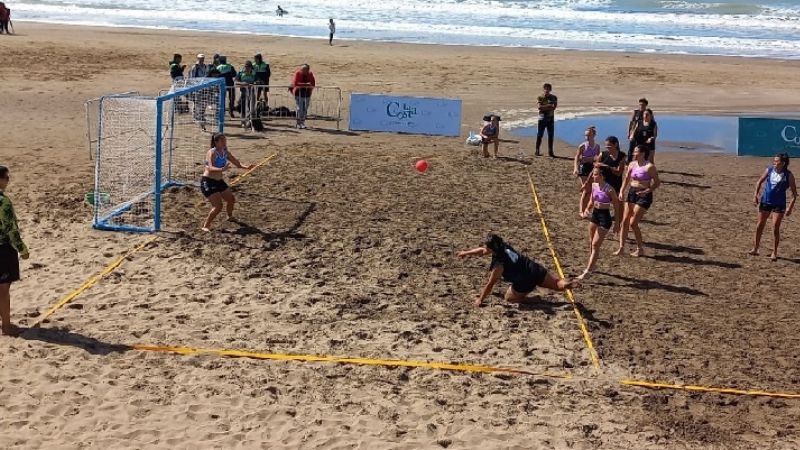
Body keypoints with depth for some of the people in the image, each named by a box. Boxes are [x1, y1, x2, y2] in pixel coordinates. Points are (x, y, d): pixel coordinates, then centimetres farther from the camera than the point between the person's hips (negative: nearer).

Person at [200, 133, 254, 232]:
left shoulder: (225, 153, 3)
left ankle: (230, 216, 50)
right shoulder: (212, 153, -20)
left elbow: (237, 163, 8)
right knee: (218, 206, -18)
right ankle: (205, 226, -5)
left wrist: (246, 167, -12)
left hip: (219, 181, 9)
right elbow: (211, 168, -33)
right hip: (208, 182, -9)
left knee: (231, 199, 21)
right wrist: (222, 169, -51)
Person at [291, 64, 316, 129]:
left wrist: (310, 87, -11)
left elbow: (313, 83, 10)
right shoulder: (297, 73, -9)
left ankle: (302, 122, 13)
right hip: (299, 93, -4)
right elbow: (295, 83, -18)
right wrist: (305, 84, -26)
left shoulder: (310, 74, 4)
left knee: (305, 109, 4)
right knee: (300, 108, -9)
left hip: (307, 94, 4)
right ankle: (298, 123, -3)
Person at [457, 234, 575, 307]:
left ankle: (529, 300, -7)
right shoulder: (503, 247, 1)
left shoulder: (499, 264, -21)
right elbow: (482, 251, 19)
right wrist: (466, 253, 33)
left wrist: (480, 300, 0)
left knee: (508, 298, 14)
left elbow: (490, 284, -12)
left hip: (526, 282, -7)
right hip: (535, 268, 7)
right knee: (557, 284, 11)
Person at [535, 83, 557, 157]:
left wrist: (544, 107, -14)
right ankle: (537, 151, 5)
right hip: (542, 118, -2)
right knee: (539, 135, -1)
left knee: (551, 135, 3)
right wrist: (549, 106, -14)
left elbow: (554, 107, -8)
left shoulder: (554, 98, 6)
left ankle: (550, 151, 8)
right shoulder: (540, 97, 1)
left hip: (551, 119, 2)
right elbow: (539, 107, -14)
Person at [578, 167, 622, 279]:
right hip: (595, 214, 7)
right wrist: (587, 209, -6)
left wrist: (617, 222, -6)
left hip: (605, 217, -7)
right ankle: (592, 265, 35)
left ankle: (587, 272, -4)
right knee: (591, 242, 17)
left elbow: (616, 206, -10)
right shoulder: (594, 185, 1)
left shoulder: (609, 190, -20)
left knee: (595, 245, -6)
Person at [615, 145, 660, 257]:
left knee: (633, 223, -8)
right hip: (632, 193, 6)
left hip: (643, 195, -6)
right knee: (625, 221, 2)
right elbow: (626, 179, 15)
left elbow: (657, 182, -11)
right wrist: (621, 191, 2)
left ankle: (640, 249, 9)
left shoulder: (649, 166, -13)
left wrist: (646, 191, -23)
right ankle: (621, 247, 9)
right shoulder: (632, 164, 6)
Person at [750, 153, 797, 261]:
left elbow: (794, 193, -7)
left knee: (775, 228, -6)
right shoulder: (769, 170, -3)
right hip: (765, 202, 3)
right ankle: (755, 248, 22)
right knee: (760, 225, 9)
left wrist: (790, 208, -14)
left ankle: (774, 253, 5)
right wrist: (756, 195, 2)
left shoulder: (789, 175, -11)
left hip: (779, 205, -3)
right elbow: (760, 182, 12)